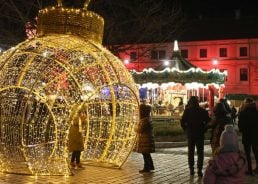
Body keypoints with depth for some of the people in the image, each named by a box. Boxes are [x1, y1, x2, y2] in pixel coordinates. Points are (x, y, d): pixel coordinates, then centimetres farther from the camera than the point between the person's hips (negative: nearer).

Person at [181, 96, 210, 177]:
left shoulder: (187, 111, -5)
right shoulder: (203, 111, -6)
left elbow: (182, 122, -9)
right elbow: (208, 121, -8)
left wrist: (186, 130, 3)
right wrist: (203, 130, 2)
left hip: (190, 134, 1)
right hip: (200, 134, -1)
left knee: (191, 152, 13)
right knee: (200, 152, 6)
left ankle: (191, 169, 13)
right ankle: (199, 170, -2)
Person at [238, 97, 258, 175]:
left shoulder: (242, 113, -11)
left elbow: (240, 124, -8)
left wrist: (242, 130, 10)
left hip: (247, 135, -3)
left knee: (247, 153, 4)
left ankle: (250, 169, 2)